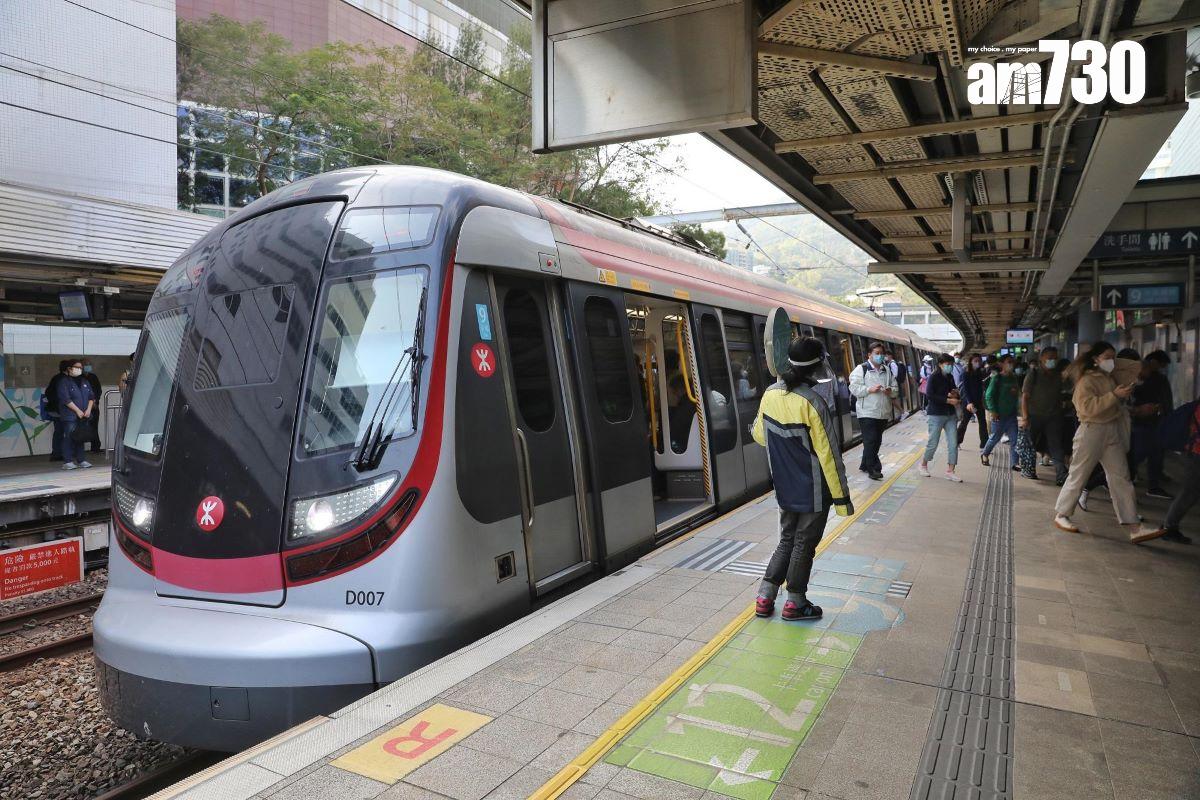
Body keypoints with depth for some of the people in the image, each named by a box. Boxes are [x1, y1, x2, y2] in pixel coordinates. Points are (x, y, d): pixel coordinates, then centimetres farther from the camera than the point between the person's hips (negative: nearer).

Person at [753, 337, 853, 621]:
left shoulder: (770, 395, -5)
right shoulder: (812, 403, -24)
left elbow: (759, 435, 9)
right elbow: (828, 454, -20)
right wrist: (841, 496, -12)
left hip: (785, 489, 5)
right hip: (813, 491, -5)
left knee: (786, 541, 20)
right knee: (804, 545, 10)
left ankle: (765, 597, 19)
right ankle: (795, 603, 23)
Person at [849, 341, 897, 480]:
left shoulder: (887, 370, 14)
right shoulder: (861, 369, -4)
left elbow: (895, 389, 17)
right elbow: (854, 388, -11)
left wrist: (890, 391, -6)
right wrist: (869, 389, -21)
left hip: (883, 413, 7)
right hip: (867, 413, -7)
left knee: (877, 441, 13)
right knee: (871, 441, -9)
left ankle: (865, 465, 26)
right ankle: (873, 469, -4)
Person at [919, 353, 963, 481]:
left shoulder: (950, 377, 9)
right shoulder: (934, 377, -10)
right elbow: (929, 395, -21)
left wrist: (955, 394, -1)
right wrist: (948, 400, -23)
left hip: (950, 414, 6)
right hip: (936, 415, -6)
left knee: (953, 443, 0)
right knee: (933, 443, 1)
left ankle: (950, 471, 6)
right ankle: (923, 465, 24)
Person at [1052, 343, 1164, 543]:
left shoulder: (1111, 377, 11)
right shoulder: (1086, 381, -12)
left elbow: (1136, 367, 20)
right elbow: (1088, 407, -24)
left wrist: (1114, 364, 8)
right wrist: (1114, 395, -24)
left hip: (1113, 432, 8)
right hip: (1092, 431, -7)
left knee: (1121, 478, 3)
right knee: (1078, 476, 2)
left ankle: (1134, 528, 2)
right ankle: (1061, 515, 17)